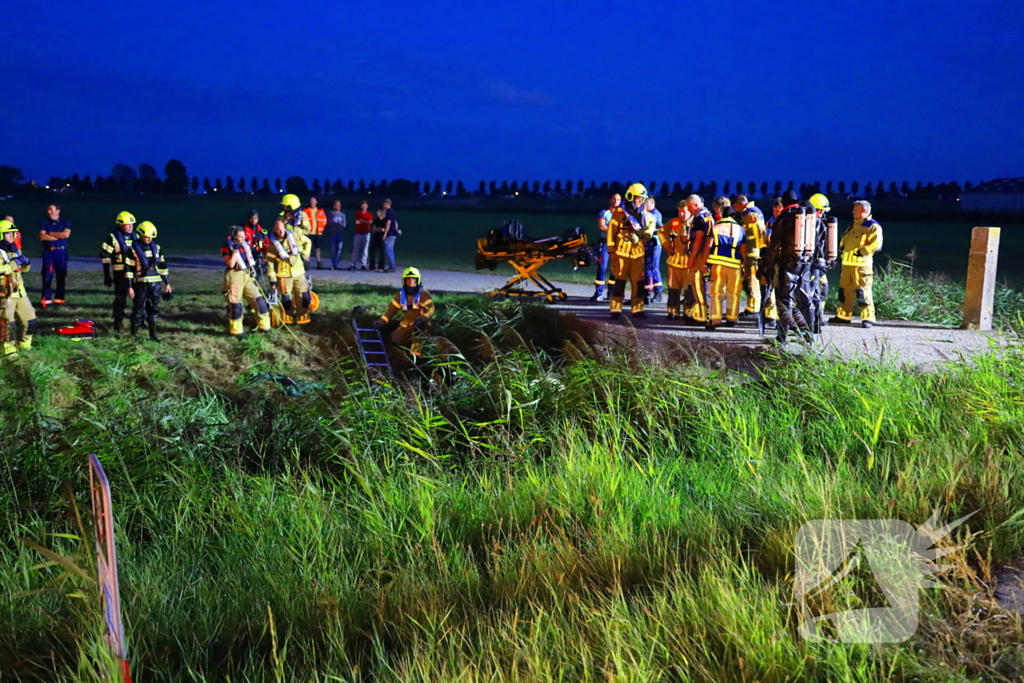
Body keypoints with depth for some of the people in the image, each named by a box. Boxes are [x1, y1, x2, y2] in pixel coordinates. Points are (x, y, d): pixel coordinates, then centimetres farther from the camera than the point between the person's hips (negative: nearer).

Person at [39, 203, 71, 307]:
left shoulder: (65, 222, 4)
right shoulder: (44, 222, 5)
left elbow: (66, 234, -13)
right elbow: (42, 237, -8)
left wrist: (50, 233, -8)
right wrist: (59, 236, -10)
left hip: (61, 251, 0)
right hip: (48, 252, 0)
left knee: (61, 276, 3)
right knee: (47, 276, -3)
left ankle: (59, 299, 10)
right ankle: (46, 299, -2)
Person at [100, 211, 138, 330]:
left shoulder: (135, 237, 11)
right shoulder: (113, 238, -7)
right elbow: (105, 255, -8)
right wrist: (107, 275, -10)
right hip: (120, 273, -5)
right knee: (120, 297, -2)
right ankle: (118, 321, 10)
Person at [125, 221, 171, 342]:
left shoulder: (156, 248, 8)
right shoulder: (134, 249, -6)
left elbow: (162, 266, 13)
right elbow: (128, 269, -7)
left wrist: (167, 283, 12)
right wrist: (129, 287, -11)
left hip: (156, 284, 4)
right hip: (141, 284, -4)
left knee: (154, 309, 8)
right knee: (139, 310, 1)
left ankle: (153, 334, 15)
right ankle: (133, 334, 11)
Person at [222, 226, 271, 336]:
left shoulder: (245, 245, 13)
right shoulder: (226, 248, -5)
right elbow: (230, 264, -17)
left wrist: (252, 269, 16)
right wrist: (235, 250, -19)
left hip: (247, 276, 6)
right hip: (234, 277, -6)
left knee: (259, 300, 3)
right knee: (235, 305, -7)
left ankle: (264, 326, 13)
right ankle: (236, 330, 5)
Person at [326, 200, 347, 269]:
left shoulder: (342, 214, 12)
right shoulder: (331, 214, 6)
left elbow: (344, 224, 3)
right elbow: (330, 223, -2)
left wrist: (335, 224, -8)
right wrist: (339, 224, -5)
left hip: (340, 233, 2)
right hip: (333, 233, -2)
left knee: (339, 249, -5)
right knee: (333, 249, -4)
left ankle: (337, 264, -3)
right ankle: (333, 264, -1)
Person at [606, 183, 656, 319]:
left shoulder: (644, 214, 11)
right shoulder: (620, 212, -5)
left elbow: (651, 223, 31)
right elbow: (611, 231, -5)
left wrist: (647, 235, 12)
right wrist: (611, 250, -7)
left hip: (638, 252, 5)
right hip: (622, 251, -5)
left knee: (638, 282, 5)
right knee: (620, 281, -3)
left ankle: (637, 309, 12)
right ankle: (615, 309, 1)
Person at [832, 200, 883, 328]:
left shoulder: (873, 227, -6)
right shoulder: (853, 226, 21)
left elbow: (876, 244, -17)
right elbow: (845, 240, 34)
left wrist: (862, 251, -20)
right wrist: (842, 247, 14)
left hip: (861, 264, -8)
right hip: (847, 263, 8)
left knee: (863, 292, -10)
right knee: (845, 290, 11)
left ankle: (868, 318, -7)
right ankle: (843, 316, 19)